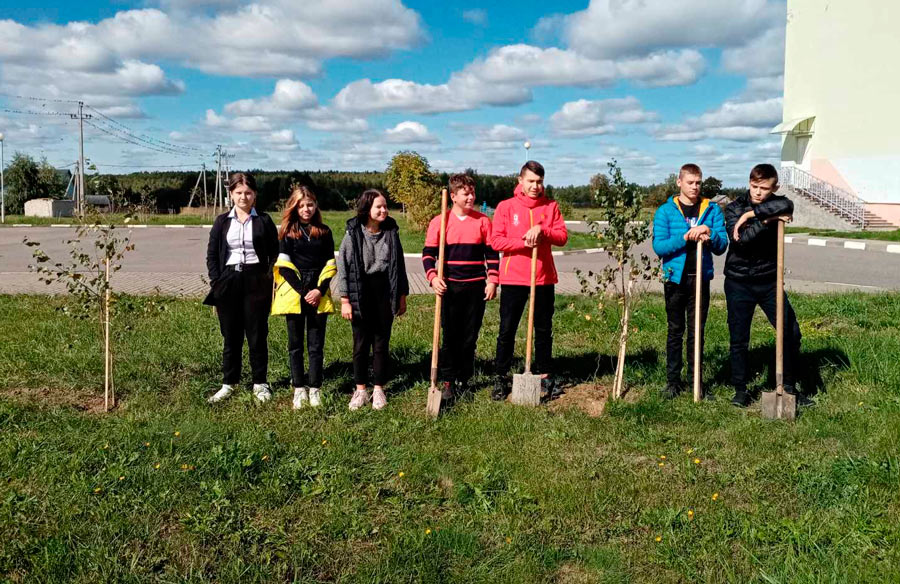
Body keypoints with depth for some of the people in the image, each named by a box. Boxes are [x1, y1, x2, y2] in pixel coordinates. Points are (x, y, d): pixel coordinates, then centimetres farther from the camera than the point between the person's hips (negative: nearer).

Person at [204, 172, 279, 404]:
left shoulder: (264, 221, 4)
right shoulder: (222, 222, 8)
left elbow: (274, 254, 5)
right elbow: (211, 255, 8)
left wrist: (268, 279, -4)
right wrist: (216, 283, -2)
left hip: (256, 282, -2)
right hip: (228, 282, 2)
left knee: (257, 335, 2)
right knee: (231, 336, 7)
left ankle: (260, 383, 13)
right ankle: (229, 383, 17)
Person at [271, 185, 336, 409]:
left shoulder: (324, 232, 7)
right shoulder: (287, 232, 2)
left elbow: (330, 265, 5)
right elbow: (284, 266, -3)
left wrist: (320, 290, -8)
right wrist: (303, 291, -10)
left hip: (318, 295, 1)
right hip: (294, 295, -1)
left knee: (316, 345, 3)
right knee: (295, 344, 4)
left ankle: (315, 389, 9)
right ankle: (299, 389, 11)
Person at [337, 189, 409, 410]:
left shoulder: (391, 232, 3)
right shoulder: (353, 234, -5)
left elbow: (399, 265, 9)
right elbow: (343, 266, -5)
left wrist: (402, 296, 9)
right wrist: (345, 300, -8)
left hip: (385, 293, 2)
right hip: (360, 294, -2)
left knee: (381, 343, 8)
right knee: (361, 344, 7)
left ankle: (379, 389, 19)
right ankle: (361, 390, 19)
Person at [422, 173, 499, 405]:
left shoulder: (482, 221, 5)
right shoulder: (439, 222, 0)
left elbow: (492, 253, 7)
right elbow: (428, 253, 2)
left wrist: (492, 280, 0)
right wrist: (433, 277, -13)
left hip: (476, 288, 2)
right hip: (450, 287, -1)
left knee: (470, 337, 6)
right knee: (450, 337, 0)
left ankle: (463, 381, 18)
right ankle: (447, 383, 8)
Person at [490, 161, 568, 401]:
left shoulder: (551, 207, 7)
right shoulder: (506, 207, 0)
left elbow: (562, 236, -1)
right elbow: (496, 241, -6)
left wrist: (542, 231, -18)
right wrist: (523, 242, -18)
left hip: (544, 277, 2)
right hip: (513, 278, -2)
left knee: (544, 329, 10)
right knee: (507, 330, 2)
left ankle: (543, 375, 22)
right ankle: (501, 377, 12)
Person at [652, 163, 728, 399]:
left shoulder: (712, 210, 4)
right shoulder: (665, 211, -1)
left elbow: (722, 246, 1)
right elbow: (658, 246, -9)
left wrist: (709, 234, -18)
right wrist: (684, 238, -21)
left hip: (701, 278, 1)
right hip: (676, 278, -1)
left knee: (697, 331, 8)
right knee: (675, 331, 7)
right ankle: (673, 380, 14)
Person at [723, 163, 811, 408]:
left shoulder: (776, 205, -1)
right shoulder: (734, 208, -4)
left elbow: (787, 205, -27)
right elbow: (740, 239, -21)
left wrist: (751, 213, -28)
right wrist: (766, 220, -25)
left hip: (769, 282, 2)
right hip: (739, 283, -2)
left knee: (791, 333, 1)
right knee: (739, 340, 3)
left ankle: (789, 387, 19)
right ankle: (740, 390, 18)